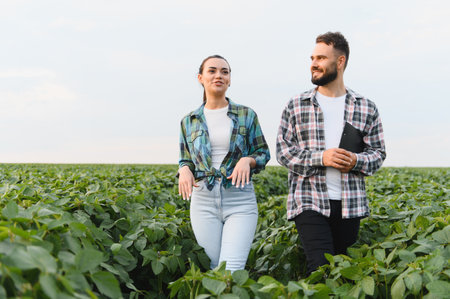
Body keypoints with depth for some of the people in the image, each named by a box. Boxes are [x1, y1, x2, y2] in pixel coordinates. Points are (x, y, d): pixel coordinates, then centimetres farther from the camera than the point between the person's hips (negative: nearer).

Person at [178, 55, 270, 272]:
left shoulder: (246, 115, 6)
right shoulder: (189, 121, 11)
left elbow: (263, 153, 10)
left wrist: (247, 160, -12)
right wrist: (184, 170, -6)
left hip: (240, 199, -2)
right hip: (203, 199, 2)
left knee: (232, 269, -14)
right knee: (213, 268, 5)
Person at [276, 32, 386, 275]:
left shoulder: (366, 108, 9)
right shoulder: (296, 106, 6)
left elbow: (378, 153, 11)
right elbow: (283, 151, 2)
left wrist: (356, 161, -12)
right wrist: (321, 157, -14)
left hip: (350, 205, 2)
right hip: (309, 202, -2)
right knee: (322, 269, -16)